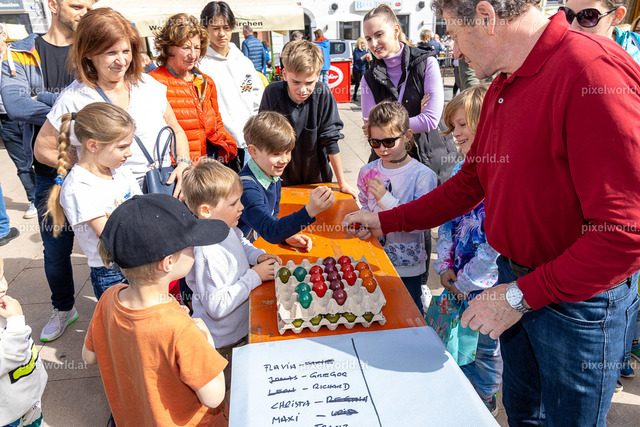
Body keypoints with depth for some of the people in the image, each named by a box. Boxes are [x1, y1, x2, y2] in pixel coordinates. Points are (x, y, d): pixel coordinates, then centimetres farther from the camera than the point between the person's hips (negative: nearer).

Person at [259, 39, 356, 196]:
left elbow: (331, 140, -11)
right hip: (282, 179, 0)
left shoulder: (323, 94, -17)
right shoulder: (272, 93, -17)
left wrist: (342, 183, -8)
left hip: (317, 177, 0)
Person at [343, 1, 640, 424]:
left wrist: (521, 295, -20)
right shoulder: (500, 90, 7)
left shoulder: (595, 71, -23)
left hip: (579, 301, -7)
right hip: (516, 285, 8)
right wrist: (386, 221, 14)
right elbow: (469, 184, 14)